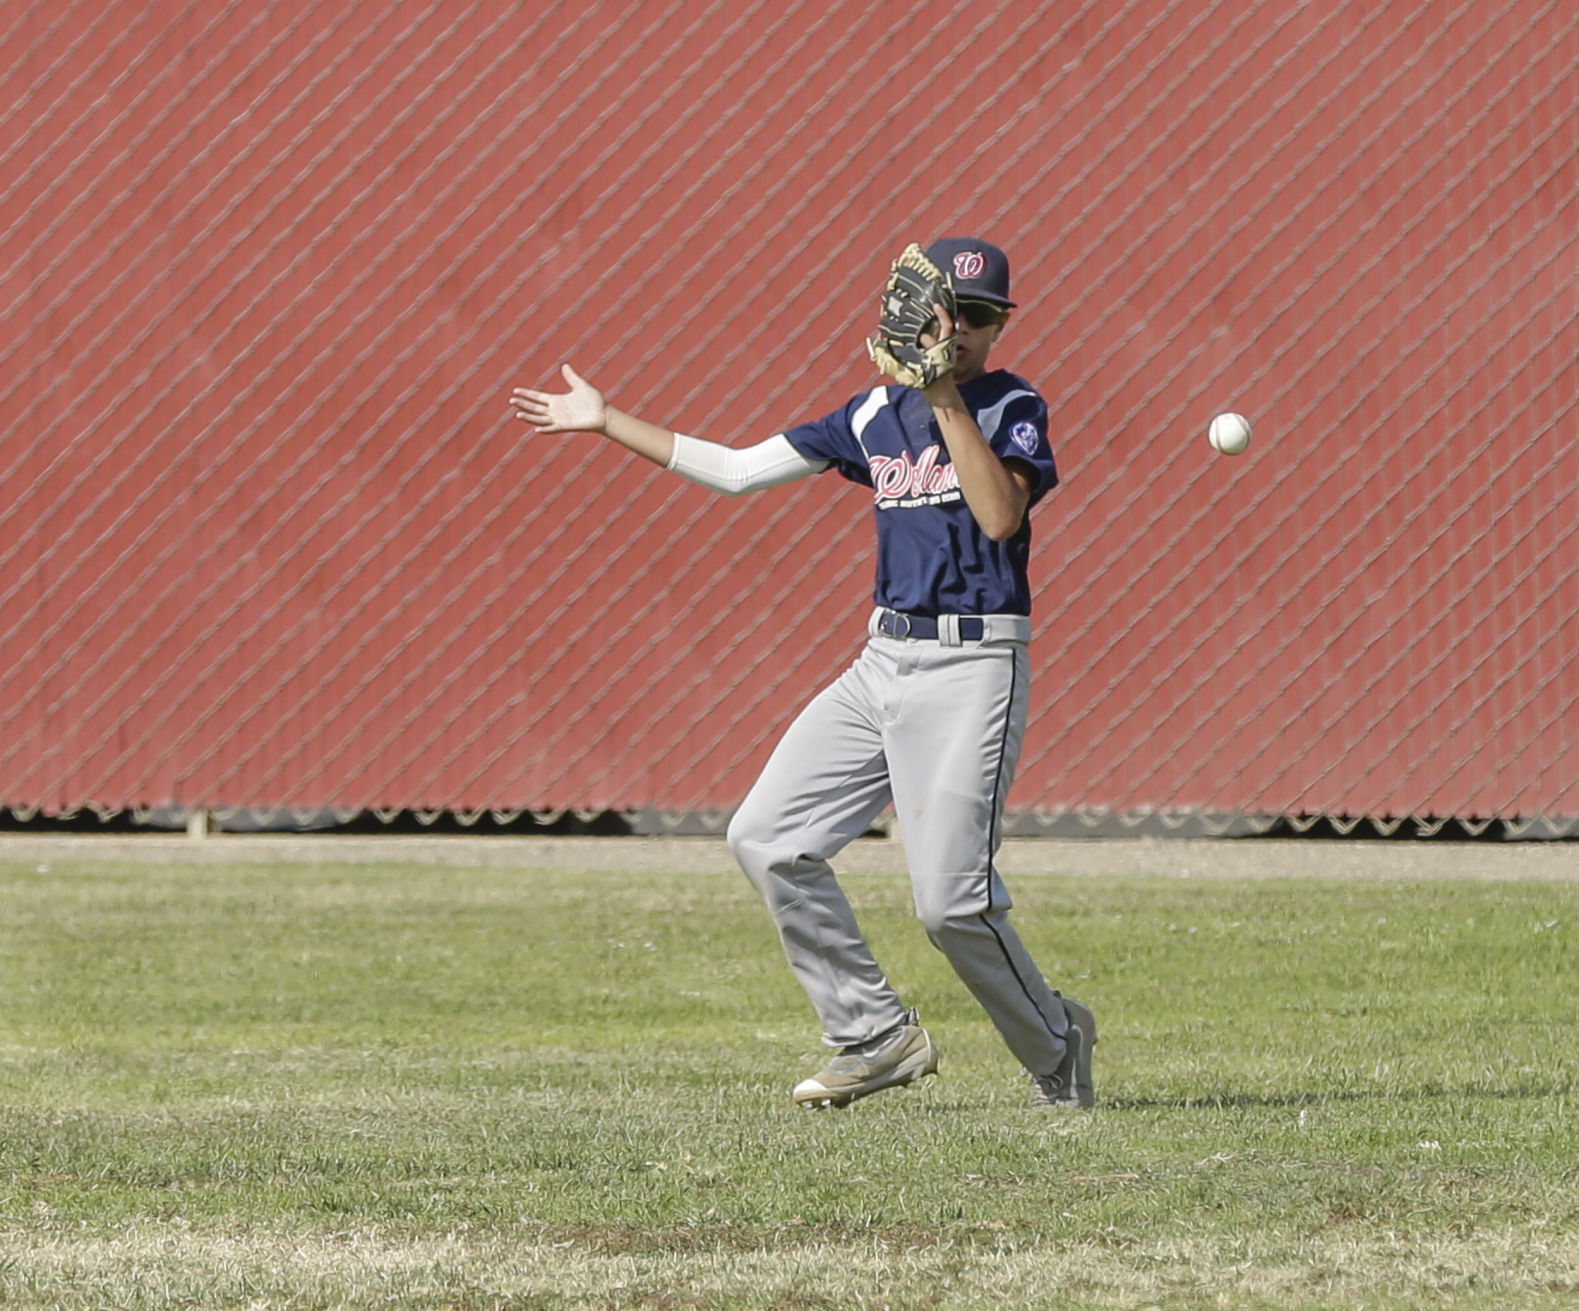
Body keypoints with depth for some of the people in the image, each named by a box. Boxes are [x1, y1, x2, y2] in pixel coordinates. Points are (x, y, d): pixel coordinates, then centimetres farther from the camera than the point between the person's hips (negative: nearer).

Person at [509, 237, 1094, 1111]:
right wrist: (606, 422, 18)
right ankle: (876, 1036, 7)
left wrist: (947, 400, -22)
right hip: (882, 663, 7)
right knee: (766, 839, -1)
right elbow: (739, 470, 16)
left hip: (972, 669, -7)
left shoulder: (1012, 408, -4)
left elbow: (1001, 516, -23)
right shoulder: (878, 414, 12)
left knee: (951, 900, -13)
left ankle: (1056, 1047, 11)